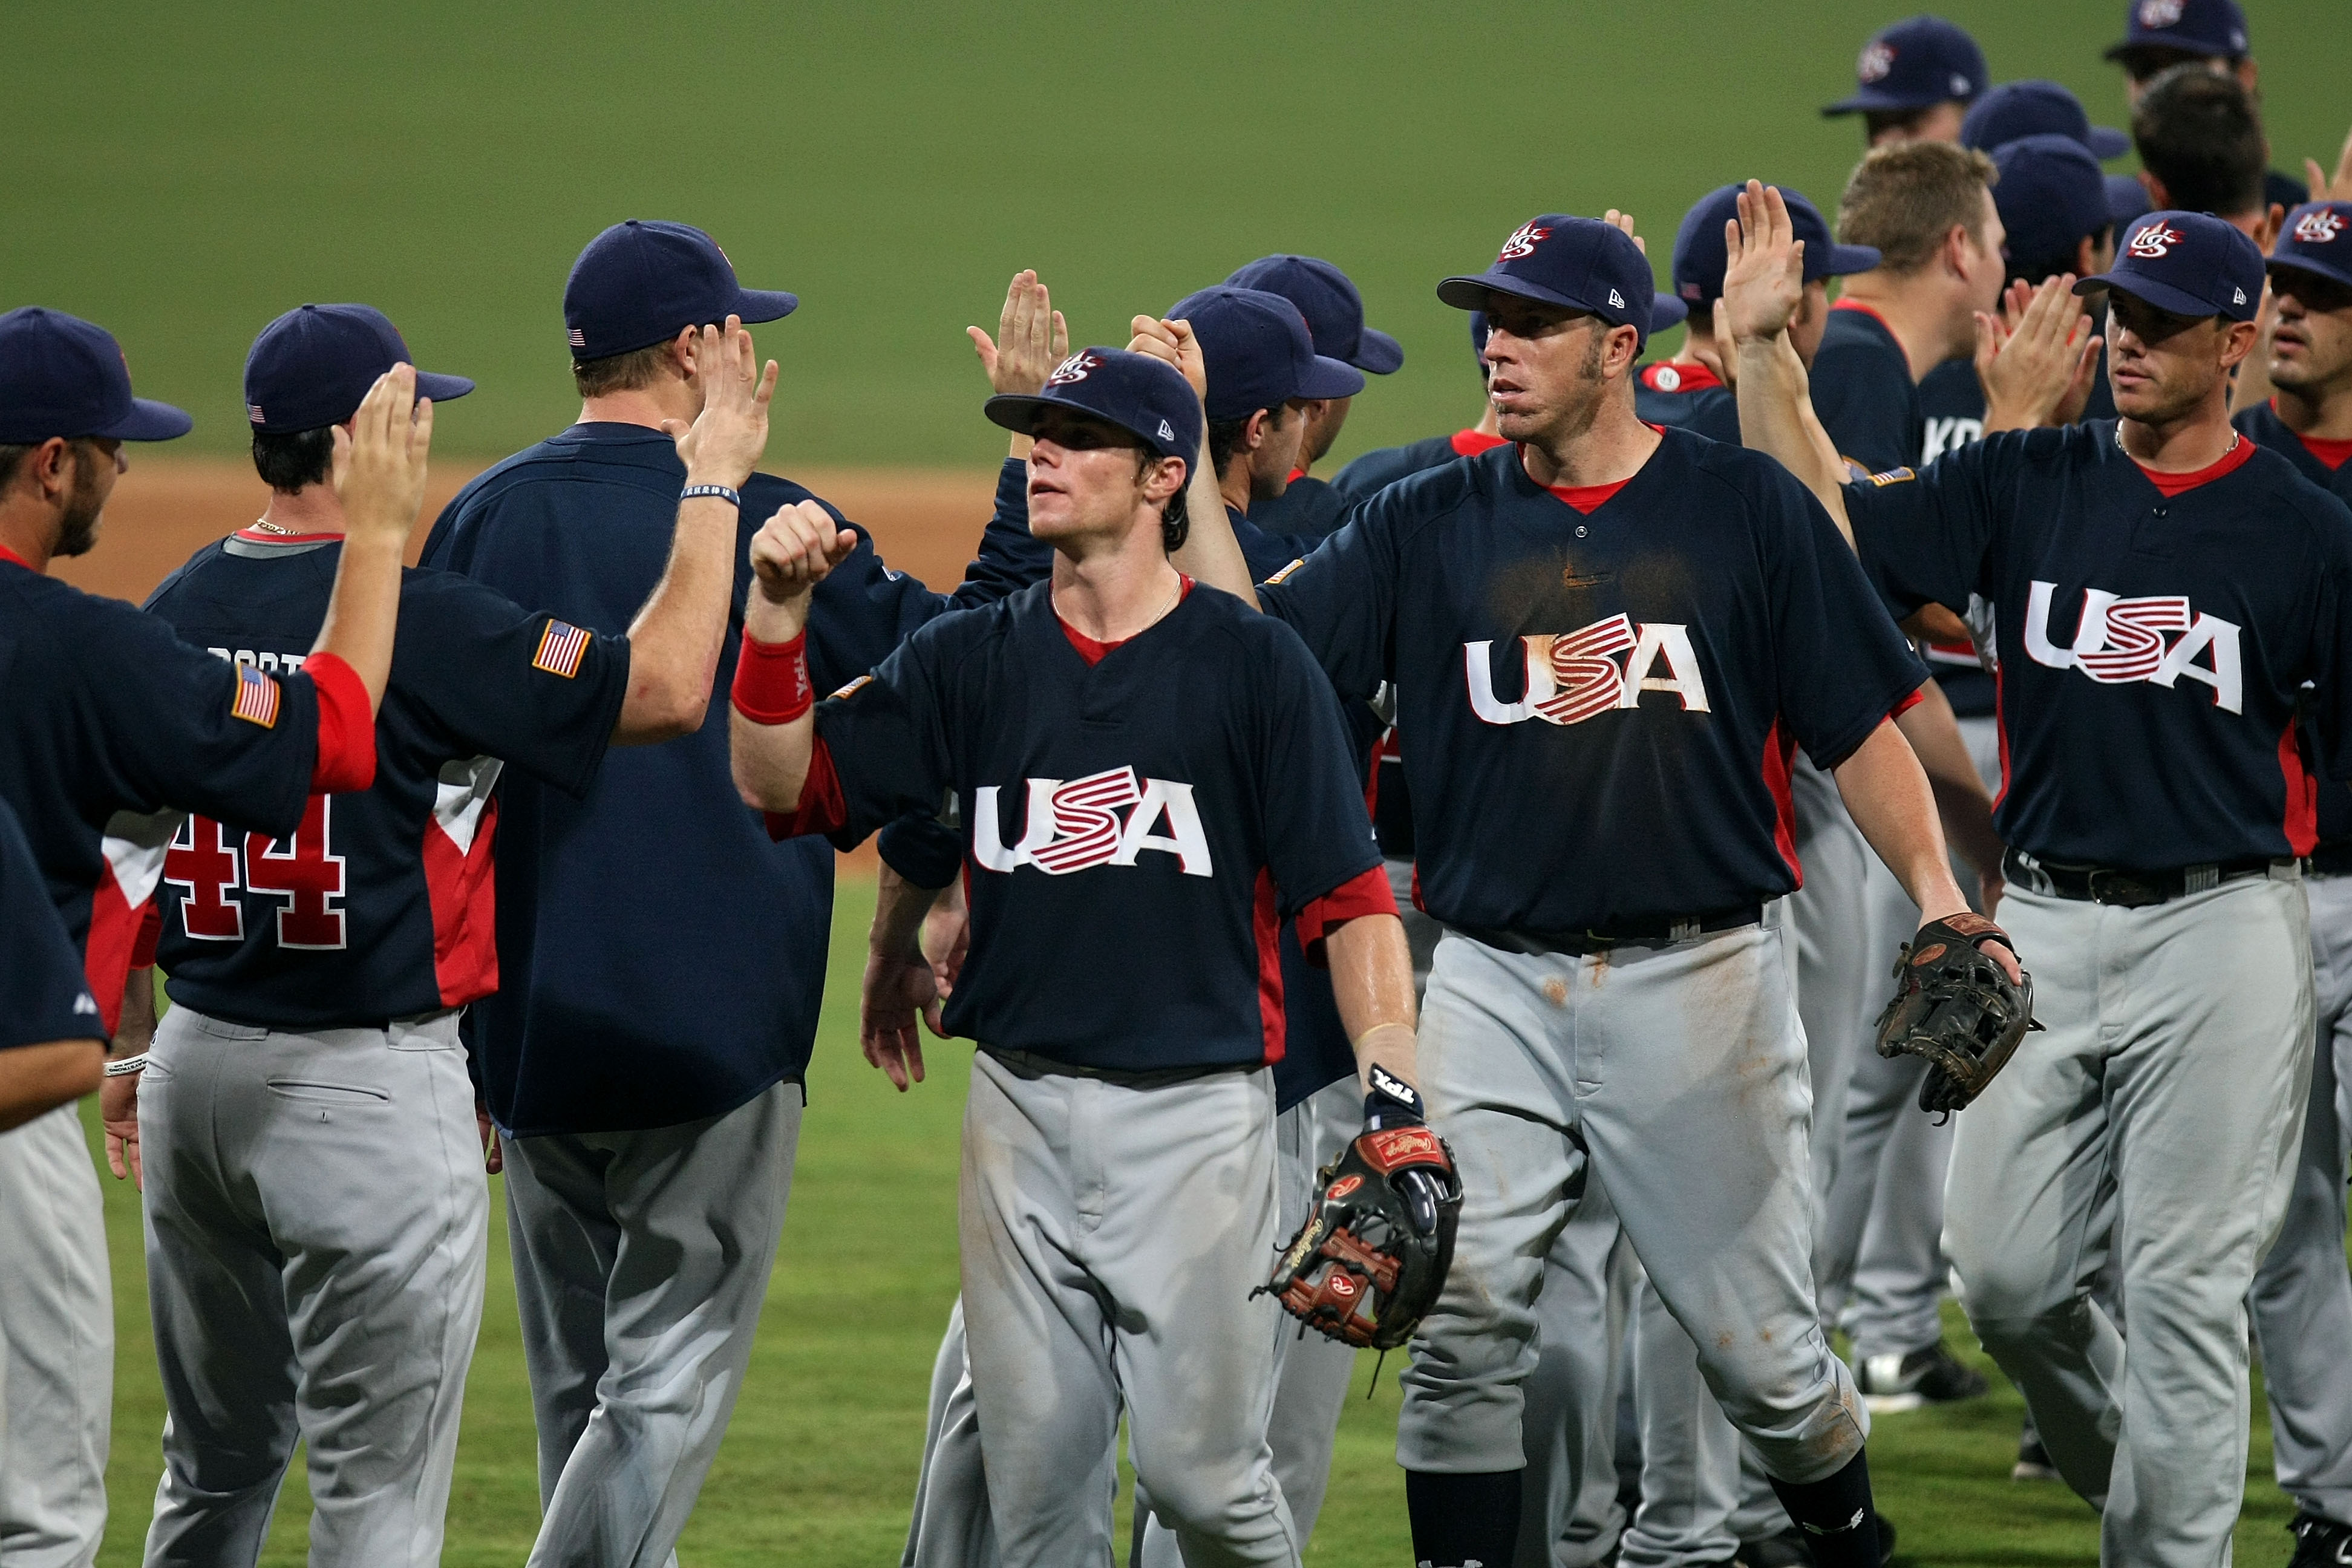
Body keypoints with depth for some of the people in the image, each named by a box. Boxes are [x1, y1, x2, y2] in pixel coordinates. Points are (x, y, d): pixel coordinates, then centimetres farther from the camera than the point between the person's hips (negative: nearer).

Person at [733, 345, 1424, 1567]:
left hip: (1197, 1110, -4)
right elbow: (784, 789, 4)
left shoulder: (1255, 665, -3)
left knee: (1198, 1465, -6)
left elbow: (1347, 895, -5)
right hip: (1023, 1109, 4)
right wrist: (776, 616, -9)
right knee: (1035, 1467, 5)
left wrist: (1395, 1097, -16)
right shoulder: (969, 661, 9)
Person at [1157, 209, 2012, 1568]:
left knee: (1758, 1337, 4)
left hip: (1702, 981, -2)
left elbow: (1857, 718, 0)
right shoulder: (1429, 524, 7)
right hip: (1495, 985, 2)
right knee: (1463, 1321, -7)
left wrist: (1937, 894, -13)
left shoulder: (1743, 508, 1)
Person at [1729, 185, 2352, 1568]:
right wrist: (1764, 349, -11)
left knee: (2186, 1289, -5)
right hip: (2046, 922, 4)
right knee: (2008, 1279, 5)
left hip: (2221, 929, -4)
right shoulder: (2028, 485, 6)